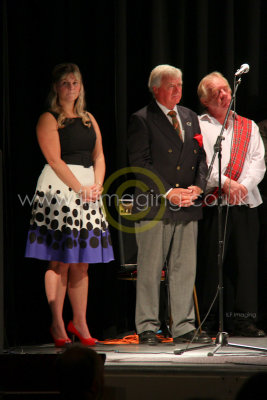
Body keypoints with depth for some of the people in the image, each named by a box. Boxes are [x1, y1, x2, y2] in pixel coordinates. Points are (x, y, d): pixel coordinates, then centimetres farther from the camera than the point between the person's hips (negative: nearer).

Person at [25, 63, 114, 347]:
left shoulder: (89, 120, 18)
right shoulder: (49, 120, -1)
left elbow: (99, 156, 15)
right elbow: (55, 160, -10)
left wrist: (97, 185, -2)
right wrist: (80, 188, -14)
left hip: (89, 189, 6)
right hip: (59, 186, -6)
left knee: (81, 261, 5)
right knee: (60, 261, -7)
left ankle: (80, 322, 8)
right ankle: (57, 325, -5)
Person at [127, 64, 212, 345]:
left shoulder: (190, 118, 17)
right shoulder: (142, 120, -3)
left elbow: (200, 157, 16)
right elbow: (141, 164, -10)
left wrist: (197, 187, -2)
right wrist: (168, 193, -15)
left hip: (188, 207, 6)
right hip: (154, 208, -6)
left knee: (185, 269, 6)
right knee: (150, 270, -2)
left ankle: (184, 328, 12)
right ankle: (147, 329, 5)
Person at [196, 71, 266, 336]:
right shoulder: (198, 126, 5)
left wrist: (243, 185, -10)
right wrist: (226, 183, -17)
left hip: (245, 203, 4)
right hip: (211, 204, -3)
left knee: (245, 261, -1)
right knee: (209, 262, -4)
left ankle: (242, 319, 3)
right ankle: (205, 322, 1)